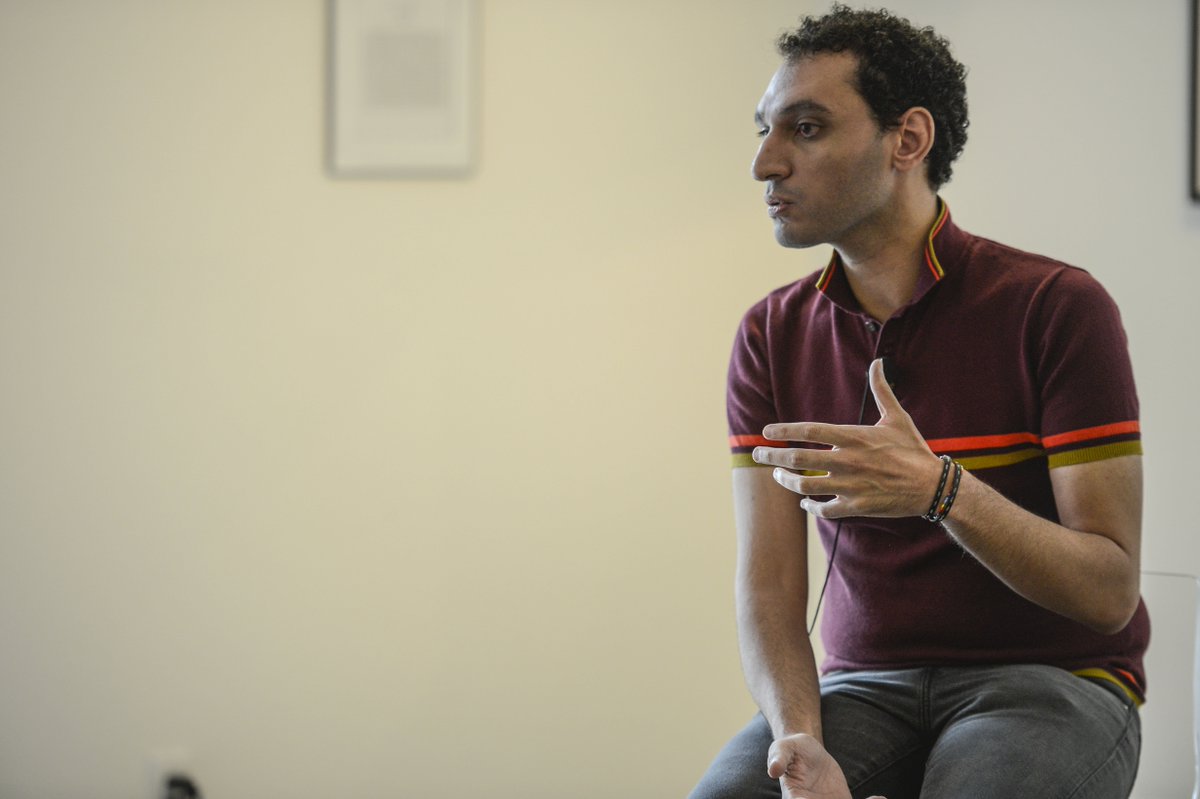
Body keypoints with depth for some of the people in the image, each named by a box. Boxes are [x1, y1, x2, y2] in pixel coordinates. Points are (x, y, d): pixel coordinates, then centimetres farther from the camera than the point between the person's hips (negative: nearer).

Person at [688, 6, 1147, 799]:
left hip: (1052, 680, -3)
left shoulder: (1056, 307, -10)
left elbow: (1109, 592, -14)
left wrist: (941, 489, -29)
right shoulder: (773, 336, 4)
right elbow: (769, 584, -3)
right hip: (868, 682, 3)